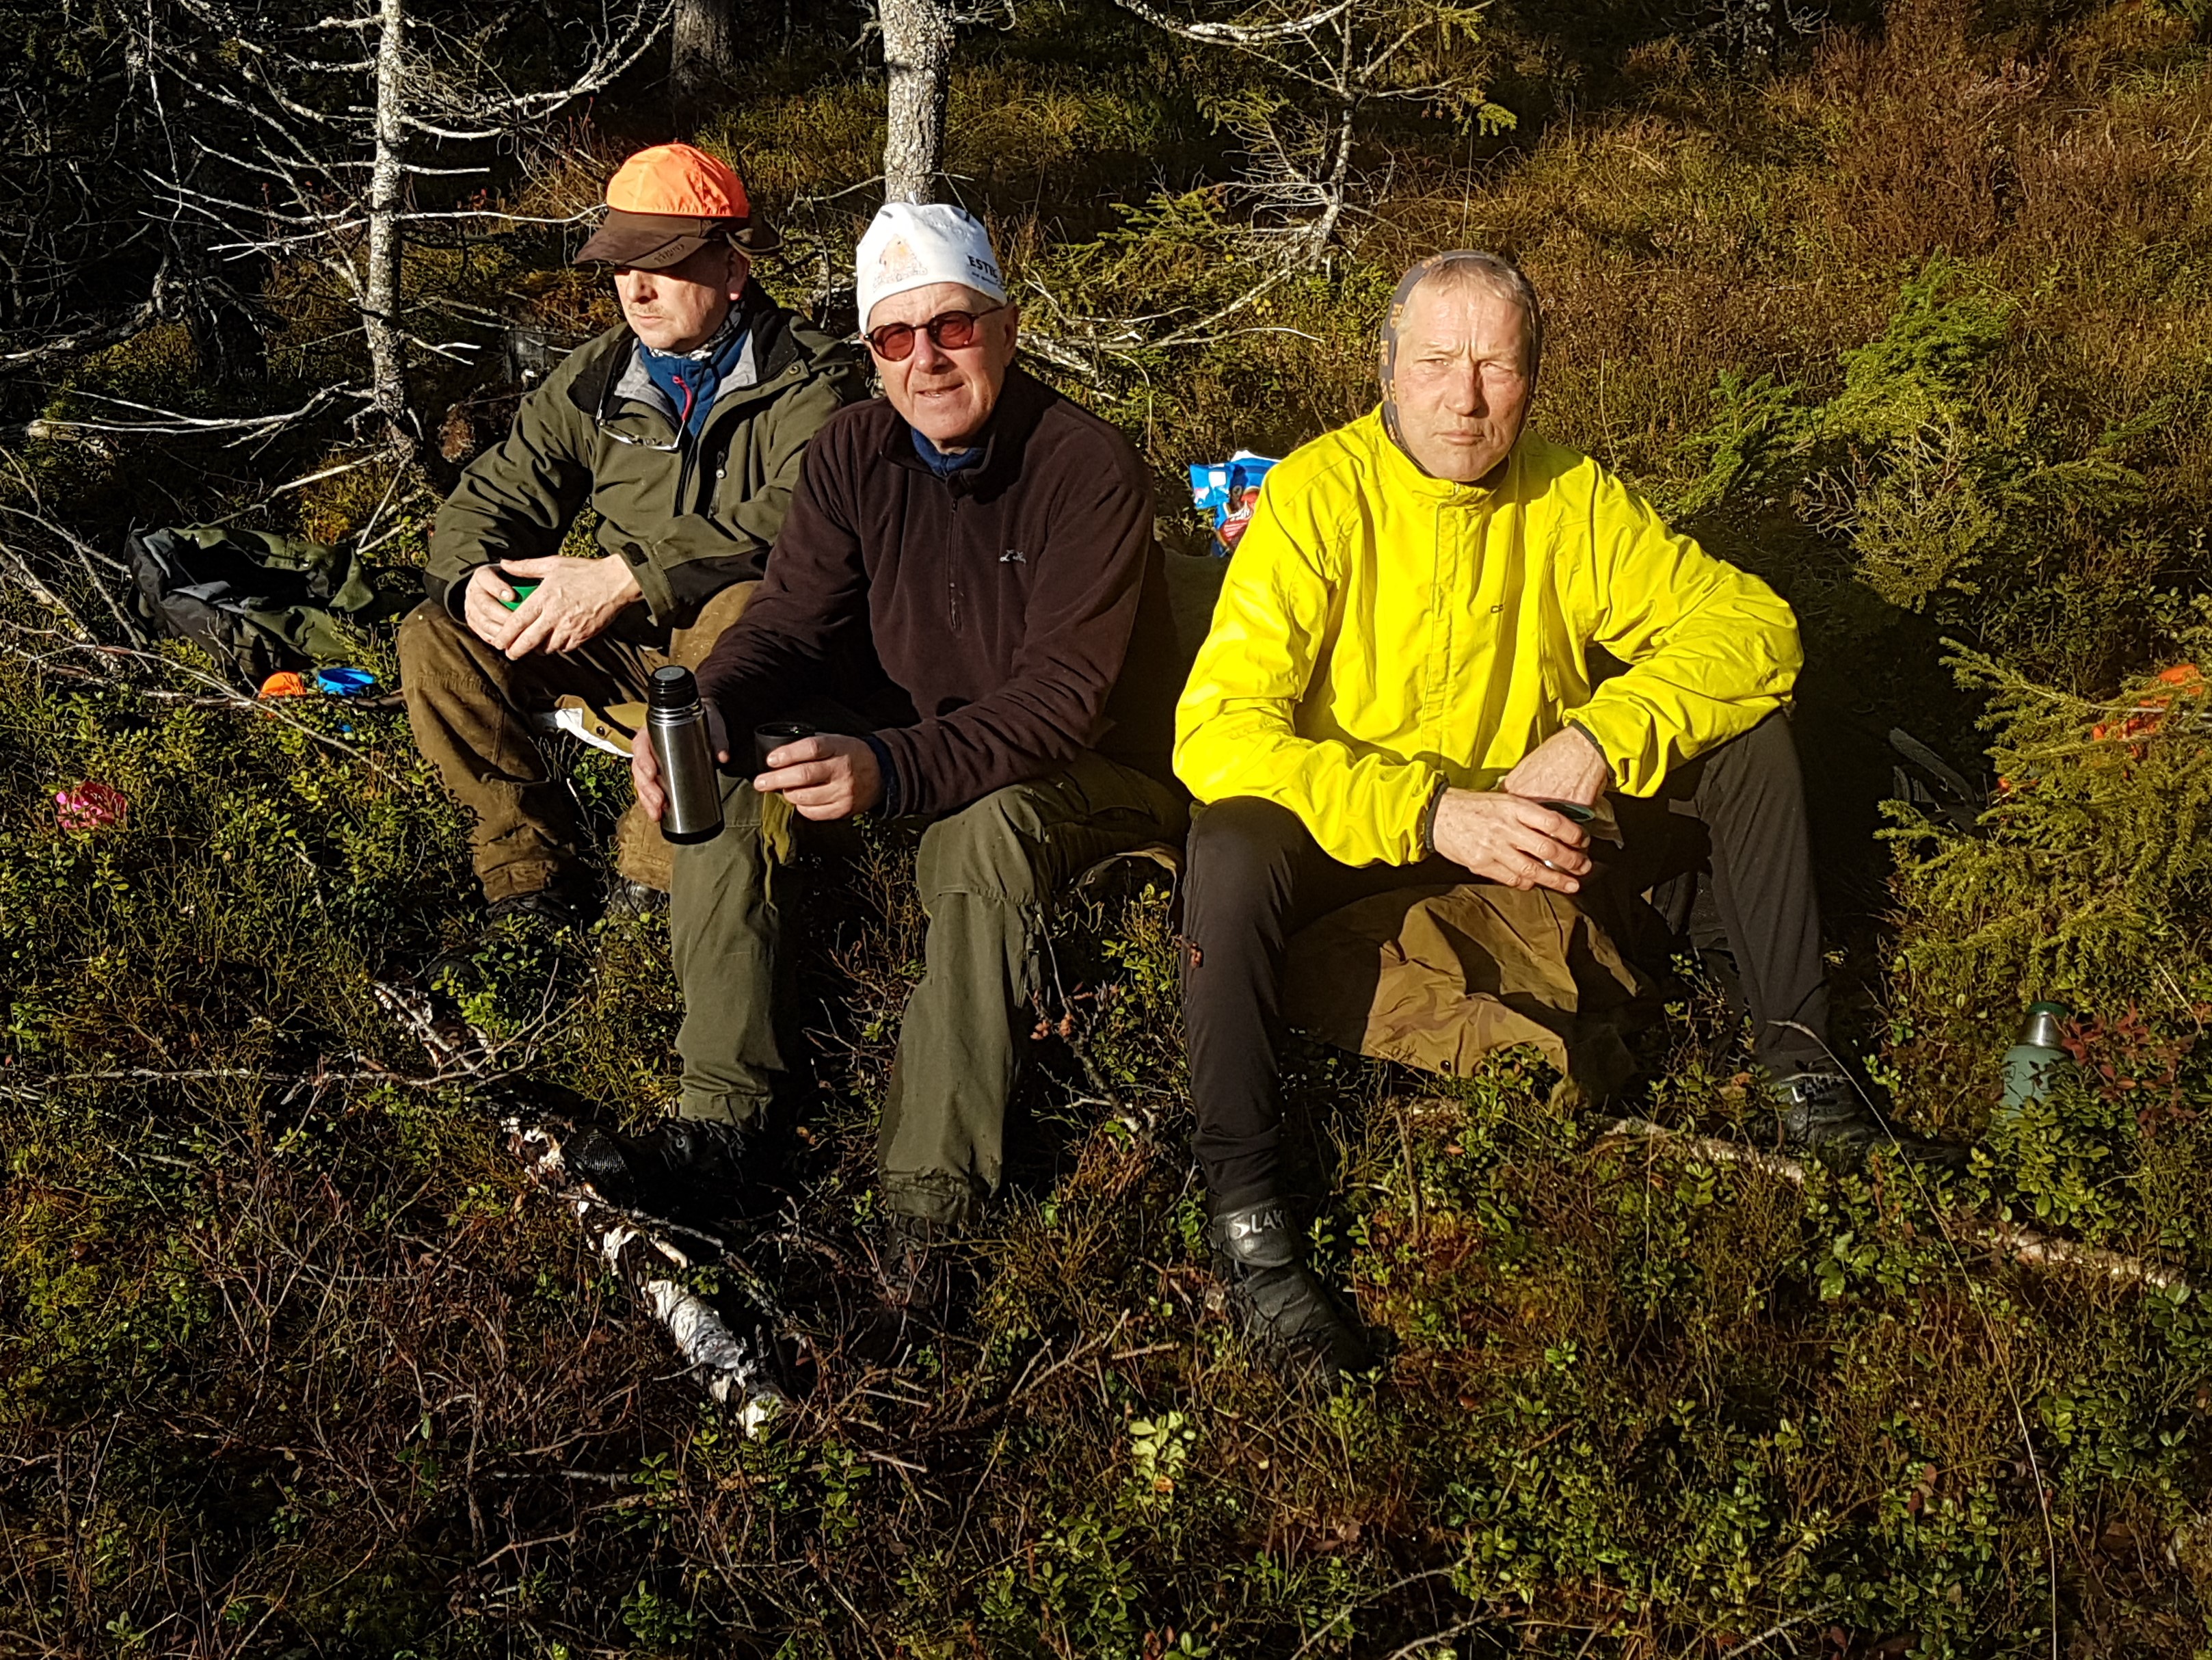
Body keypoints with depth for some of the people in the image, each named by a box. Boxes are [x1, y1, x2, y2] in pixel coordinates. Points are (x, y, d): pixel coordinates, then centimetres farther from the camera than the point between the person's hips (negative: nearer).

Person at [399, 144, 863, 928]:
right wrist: (472, 579, -17)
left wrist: (622, 576, -34)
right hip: (626, 647, 5)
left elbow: (804, 512, -30)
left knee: (741, 613, -40)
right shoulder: (595, 381, 6)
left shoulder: (809, 378, -11)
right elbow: (490, 499, 9)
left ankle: (656, 870, -24)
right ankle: (528, 859, -7)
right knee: (436, 638, -12)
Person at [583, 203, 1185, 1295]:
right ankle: (718, 1119, -14)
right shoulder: (852, 456, -2)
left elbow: (1064, 695, -28)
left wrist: (890, 768, -42)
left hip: (1086, 774, -6)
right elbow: (791, 621, -7)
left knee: (988, 828, -37)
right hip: (907, 743, 6)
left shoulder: (1089, 470, -21)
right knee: (727, 774, -15)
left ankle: (930, 1196, -32)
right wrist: (712, 708, -31)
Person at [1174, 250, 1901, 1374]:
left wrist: (1605, 738, -25)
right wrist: (1433, 813, -38)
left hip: (1535, 828, 4)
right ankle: (1244, 1205, -25)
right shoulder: (1319, 494, -18)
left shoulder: (1568, 494, -5)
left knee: (1747, 726, -8)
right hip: (1354, 839, -4)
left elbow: (1751, 621, -8)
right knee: (1233, 848, -36)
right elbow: (1216, 730, -29)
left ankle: (1795, 1047, 0)